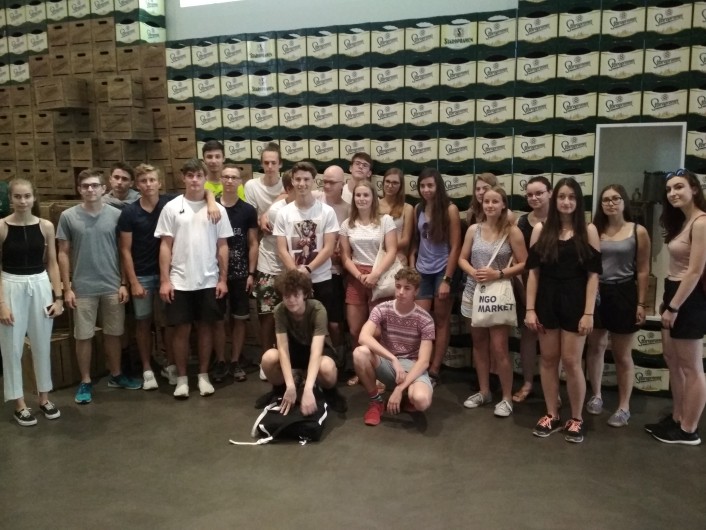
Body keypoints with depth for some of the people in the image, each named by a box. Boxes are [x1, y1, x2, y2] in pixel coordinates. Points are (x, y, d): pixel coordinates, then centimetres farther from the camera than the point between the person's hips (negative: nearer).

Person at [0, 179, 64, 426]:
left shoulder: (46, 226, 0)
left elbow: (52, 264, 5)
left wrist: (58, 296, 1)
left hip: (41, 286, 2)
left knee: (42, 345, 11)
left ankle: (44, 398, 27)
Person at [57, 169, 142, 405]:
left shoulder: (116, 215, -1)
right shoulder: (68, 216, -3)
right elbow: (63, 253, 0)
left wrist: (124, 283, -1)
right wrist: (67, 288, -4)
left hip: (112, 286, 1)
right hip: (82, 288, -1)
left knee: (113, 333, 13)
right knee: (83, 336, 8)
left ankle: (116, 375, 29)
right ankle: (85, 382, 21)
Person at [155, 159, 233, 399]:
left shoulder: (217, 209, 2)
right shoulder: (171, 207, 0)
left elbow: (222, 247, 4)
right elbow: (165, 246, -1)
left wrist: (223, 279, 0)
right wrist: (164, 280, -6)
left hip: (209, 281, 1)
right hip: (180, 282, -1)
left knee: (206, 327, 9)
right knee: (182, 330, 5)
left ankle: (203, 375, 22)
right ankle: (181, 378, 18)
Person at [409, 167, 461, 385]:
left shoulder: (450, 209, -8)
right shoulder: (418, 209, 6)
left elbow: (455, 247, -10)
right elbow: (415, 242, 10)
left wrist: (447, 280, -14)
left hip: (442, 271, -4)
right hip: (422, 272, 4)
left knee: (441, 322, 5)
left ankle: (434, 371, 12)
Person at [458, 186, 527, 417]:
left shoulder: (512, 231, -7)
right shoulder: (473, 229, 4)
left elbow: (523, 264, -7)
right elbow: (462, 259, 9)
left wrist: (498, 274, -18)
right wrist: (473, 272, -10)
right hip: (474, 292, 4)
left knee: (498, 348, -6)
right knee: (479, 344, 13)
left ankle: (507, 398, 9)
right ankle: (484, 392, 27)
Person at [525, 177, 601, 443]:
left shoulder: (588, 231, -1)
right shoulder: (541, 229, 3)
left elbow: (593, 275, -3)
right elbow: (533, 271, 2)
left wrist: (588, 313, -9)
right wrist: (530, 309, -3)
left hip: (575, 302, -2)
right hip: (547, 301, 2)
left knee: (571, 361, -1)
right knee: (548, 359, 8)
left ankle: (576, 419, 17)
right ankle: (552, 415, 23)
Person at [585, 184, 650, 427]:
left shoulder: (638, 232, -3)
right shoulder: (594, 231, 1)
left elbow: (643, 270, -2)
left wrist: (641, 303, -5)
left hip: (623, 295, -2)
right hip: (596, 294, 2)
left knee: (622, 354, 7)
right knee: (595, 347, 13)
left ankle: (624, 407, 18)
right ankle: (596, 396, 30)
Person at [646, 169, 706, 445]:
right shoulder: (682, 221, 12)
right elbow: (678, 267, 10)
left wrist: (673, 307, -18)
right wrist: (666, 300, 8)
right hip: (675, 293, 10)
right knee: (672, 360, 16)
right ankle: (677, 419, 28)